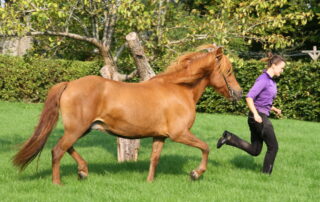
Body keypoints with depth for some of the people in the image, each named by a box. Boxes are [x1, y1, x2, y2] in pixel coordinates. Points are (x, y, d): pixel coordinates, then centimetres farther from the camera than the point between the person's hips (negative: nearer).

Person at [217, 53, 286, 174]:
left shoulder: (271, 81, 14)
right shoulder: (263, 80, -14)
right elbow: (249, 97, -22)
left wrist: (274, 109, 11)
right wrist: (256, 114, -31)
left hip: (259, 117, 9)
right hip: (259, 117, -9)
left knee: (255, 151, 10)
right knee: (273, 147, 2)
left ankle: (229, 138, 8)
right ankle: (266, 173, 11)